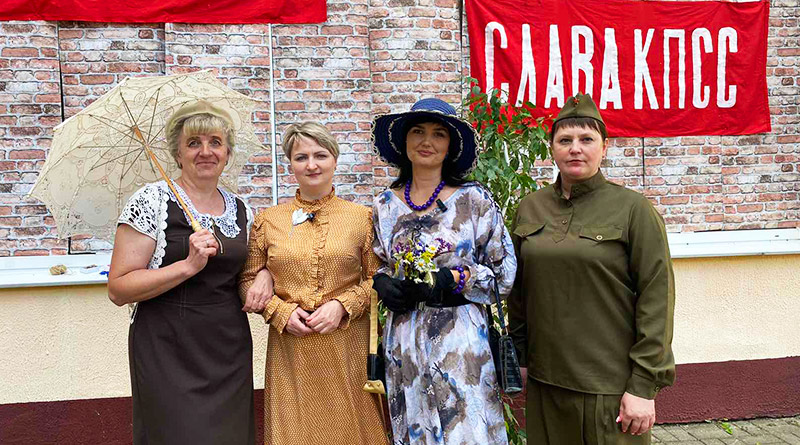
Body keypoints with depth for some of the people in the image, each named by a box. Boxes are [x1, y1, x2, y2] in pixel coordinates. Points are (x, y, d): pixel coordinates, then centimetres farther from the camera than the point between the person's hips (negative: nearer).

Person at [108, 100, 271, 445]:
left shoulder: (240, 209, 8)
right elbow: (118, 289, -12)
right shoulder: (151, 201, -8)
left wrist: (264, 275, -1)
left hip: (230, 354, 5)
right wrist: (188, 265, -21)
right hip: (169, 356, -5)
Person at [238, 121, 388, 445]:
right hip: (289, 349, 1)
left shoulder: (361, 217, 3)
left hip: (346, 347, -1)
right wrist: (280, 311, -7)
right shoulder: (267, 220, 5)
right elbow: (248, 280, 9)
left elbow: (376, 278, 4)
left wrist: (342, 305, -11)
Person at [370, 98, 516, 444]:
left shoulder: (474, 200, -4)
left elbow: (504, 274, -3)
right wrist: (382, 284, -5)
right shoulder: (384, 205, 6)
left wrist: (452, 279, -17)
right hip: (403, 341, 3)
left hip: (460, 337, -3)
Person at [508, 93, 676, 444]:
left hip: (610, 386, -4)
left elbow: (656, 298, -9)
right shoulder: (529, 208, 6)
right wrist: (520, 358, 12)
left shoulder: (634, 209, -6)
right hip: (544, 381, 4)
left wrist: (644, 386, -12)